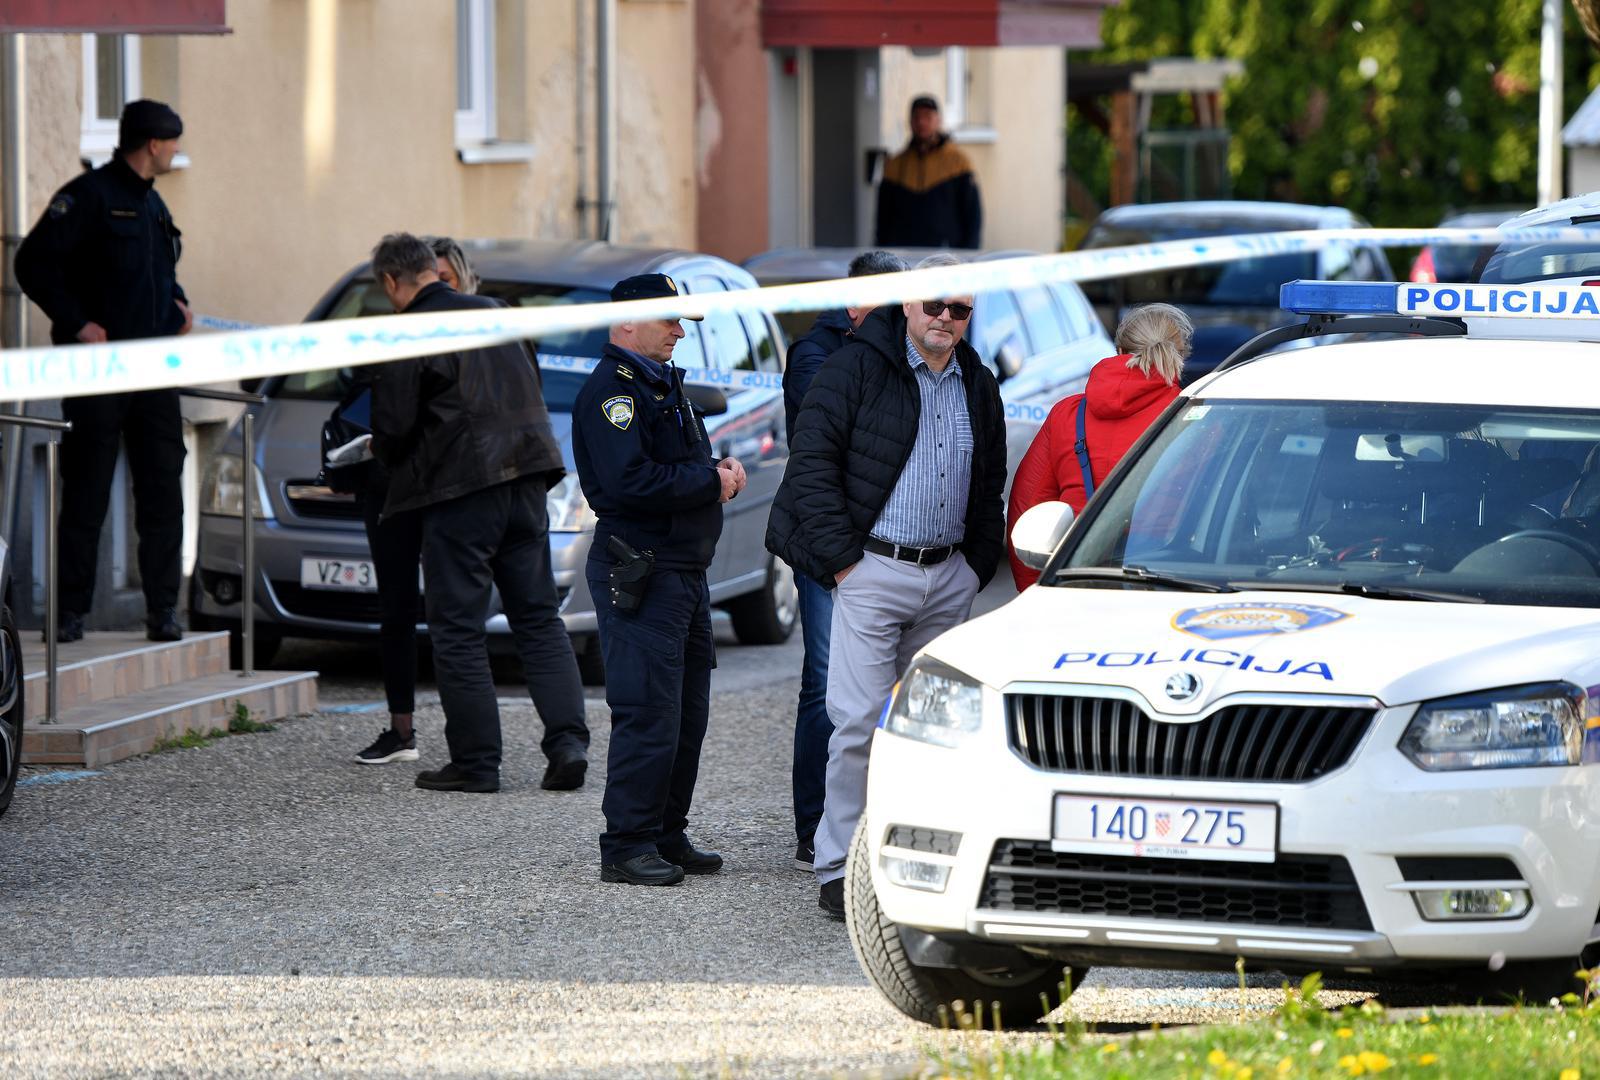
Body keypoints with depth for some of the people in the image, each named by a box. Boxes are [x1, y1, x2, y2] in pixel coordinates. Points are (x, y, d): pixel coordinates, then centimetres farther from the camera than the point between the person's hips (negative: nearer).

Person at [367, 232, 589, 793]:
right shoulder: (488, 312, 12)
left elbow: (393, 428, -11)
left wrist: (382, 453, 14)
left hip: (460, 492, -6)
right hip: (526, 479, 6)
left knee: (457, 628, 2)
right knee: (538, 617, 10)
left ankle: (475, 761, 2)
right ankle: (568, 741, 0)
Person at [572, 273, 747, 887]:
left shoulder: (663, 383, 19)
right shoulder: (612, 388, -13)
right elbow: (630, 482, -24)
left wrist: (721, 471, 5)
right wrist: (711, 482, -14)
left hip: (685, 571, 10)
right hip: (640, 575, -10)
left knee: (687, 714, 12)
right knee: (648, 715, -10)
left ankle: (667, 837, 20)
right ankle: (627, 847, -6)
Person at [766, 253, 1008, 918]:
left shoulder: (978, 388, 15)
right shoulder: (857, 369, -4)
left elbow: (990, 486, 24)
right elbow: (812, 461, -9)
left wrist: (979, 565, 13)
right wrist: (840, 557, -13)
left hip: (949, 579, 6)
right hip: (872, 570, -6)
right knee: (861, 722, -12)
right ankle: (838, 868, -8)